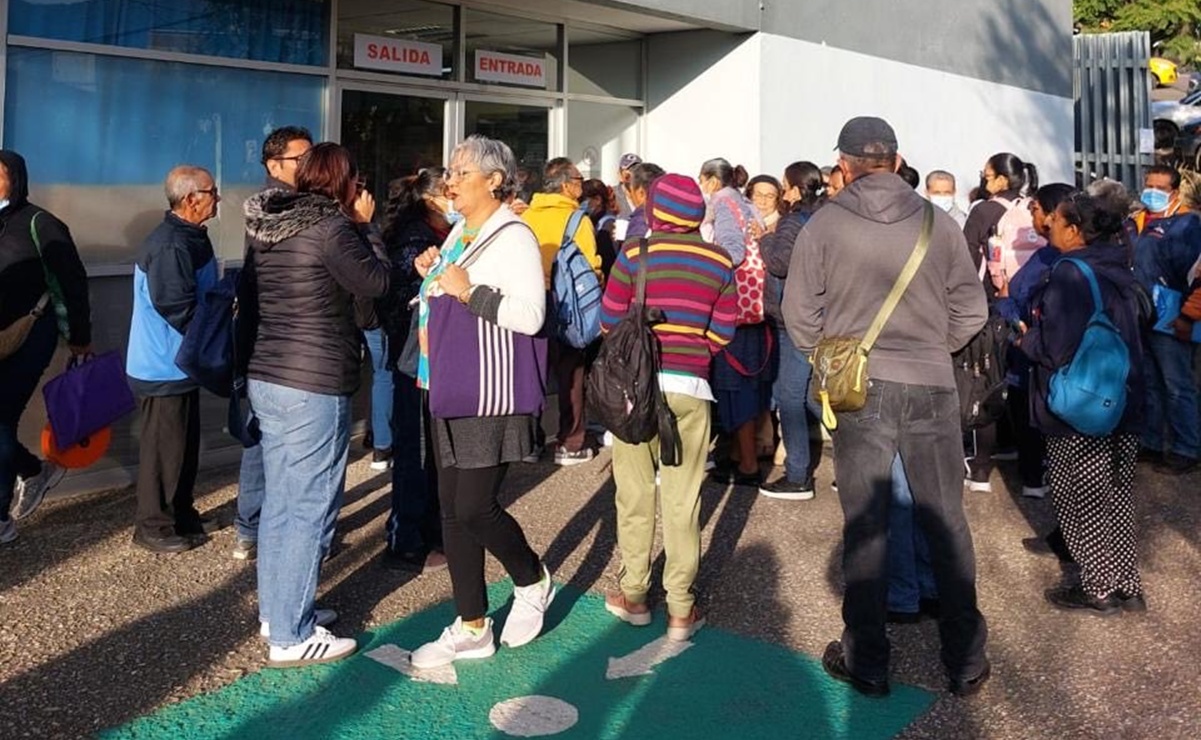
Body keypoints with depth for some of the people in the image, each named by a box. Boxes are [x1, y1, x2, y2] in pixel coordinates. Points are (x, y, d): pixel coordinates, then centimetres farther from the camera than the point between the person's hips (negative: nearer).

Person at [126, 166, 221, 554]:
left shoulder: (189, 238, 9)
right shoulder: (170, 246, -23)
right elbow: (179, 309, -26)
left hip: (180, 362, 10)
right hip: (165, 366, -10)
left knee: (185, 441, 18)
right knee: (164, 445, 1)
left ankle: (180, 513, 31)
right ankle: (153, 526, 13)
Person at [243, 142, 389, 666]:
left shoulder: (265, 224, 10)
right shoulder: (331, 226, -15)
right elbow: (375, 282, -6)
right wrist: (365, 225, 3)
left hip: (267, 377, 9)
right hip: (315, 386, -9)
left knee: (280, 501, 17)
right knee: (309, 509, -2)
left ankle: (276, 611, 29)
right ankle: (292, 636, 5)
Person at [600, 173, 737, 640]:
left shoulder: (635, 253, -3)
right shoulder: (720, 263, 2)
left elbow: (610, 320, -1)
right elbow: (722, 334, 3)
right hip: (691, 389, 1)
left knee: (635, 494, 11)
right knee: (683, 501, 6)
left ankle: (634, 596, 21)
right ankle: (681, 609, 12)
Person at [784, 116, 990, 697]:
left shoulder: (824, 223, -6)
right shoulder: (938, 222, -2)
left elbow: (800, 312, -3)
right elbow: (971, 311, 2)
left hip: (859, 388, -1)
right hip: (932, 388, 1)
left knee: (864, 527, 9)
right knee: (947, 523, 12)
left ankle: (866, 662, 18)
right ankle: (966, 662, 22)